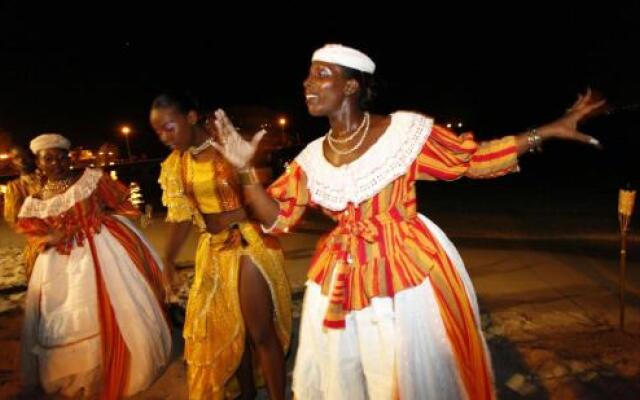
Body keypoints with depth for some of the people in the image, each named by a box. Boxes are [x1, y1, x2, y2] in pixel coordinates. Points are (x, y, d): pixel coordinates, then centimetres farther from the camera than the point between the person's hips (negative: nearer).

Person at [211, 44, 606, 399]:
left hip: (407, 269, -3)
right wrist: (246, 169, -11)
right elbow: (276, 219, 3)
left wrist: (552, 130, -7)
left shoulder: (405, 130, -9)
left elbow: (474, 158, -3)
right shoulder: (312, 157, 2)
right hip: (341, 279, 4)